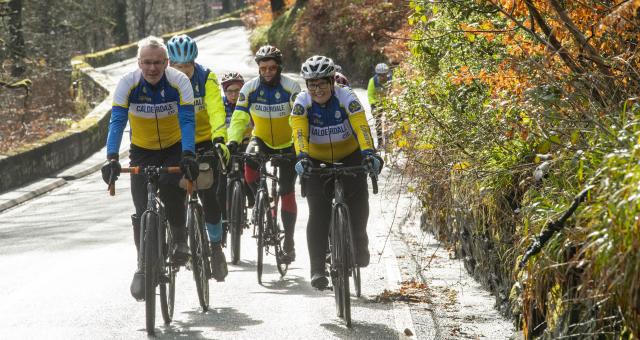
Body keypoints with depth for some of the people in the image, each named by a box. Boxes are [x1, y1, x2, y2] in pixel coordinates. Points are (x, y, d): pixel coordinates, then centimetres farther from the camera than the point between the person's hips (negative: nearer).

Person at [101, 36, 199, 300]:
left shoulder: (179, 82, -21)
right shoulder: (128, 83, -20)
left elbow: (187, 121, -28)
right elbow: (117, 122, -26)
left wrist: (188, 155, -43)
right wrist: (112, 158, -40)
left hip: (174, 148, -1)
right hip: (142, 151, 1)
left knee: (171, 188, -29)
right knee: (141, 210, -7)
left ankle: (180, 240, -7)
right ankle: (143, 264, 9)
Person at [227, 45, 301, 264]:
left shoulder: (291, 88, -19)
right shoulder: (250, 88, -13)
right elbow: (239, 118, -16)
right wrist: (233, 141, -33)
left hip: (288, 144, -2)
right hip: (262, 140, 2)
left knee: (287, 192, -5)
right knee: (250, 163, -31)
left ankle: (289, 243, 5)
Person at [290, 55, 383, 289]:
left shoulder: (346, 98, -21)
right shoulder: (302, 102, -17)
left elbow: (361, 127, -34)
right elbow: (299, 132, -30)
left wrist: (369, 153, -50)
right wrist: (302, 157, -48)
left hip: (349, 156, 0)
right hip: (317, 160, 0)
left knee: (358, 196, -23)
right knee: (318, 213, -13)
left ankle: (359, 242, 5)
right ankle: (317, 269, -10)